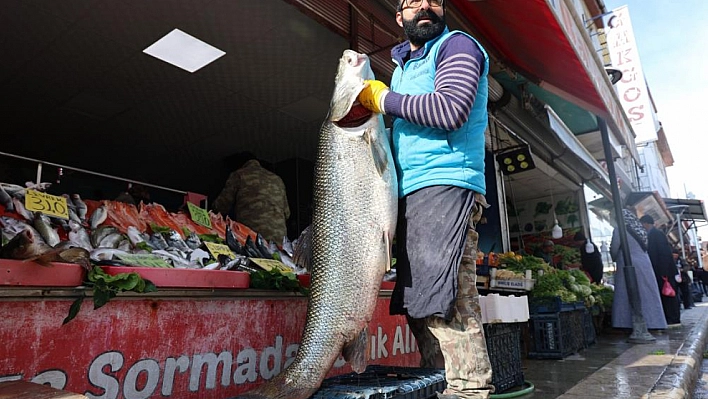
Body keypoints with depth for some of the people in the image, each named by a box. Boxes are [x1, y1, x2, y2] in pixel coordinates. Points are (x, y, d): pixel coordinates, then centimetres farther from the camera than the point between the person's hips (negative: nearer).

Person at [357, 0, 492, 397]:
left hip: (446, 184, -8)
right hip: (410, 192, 8)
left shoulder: (457, 45, 4)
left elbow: (450, 111, -15)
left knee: (444, 297, -15)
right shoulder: (402, 66, 29)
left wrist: (385, 99, -6)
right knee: (418, 301, 6)